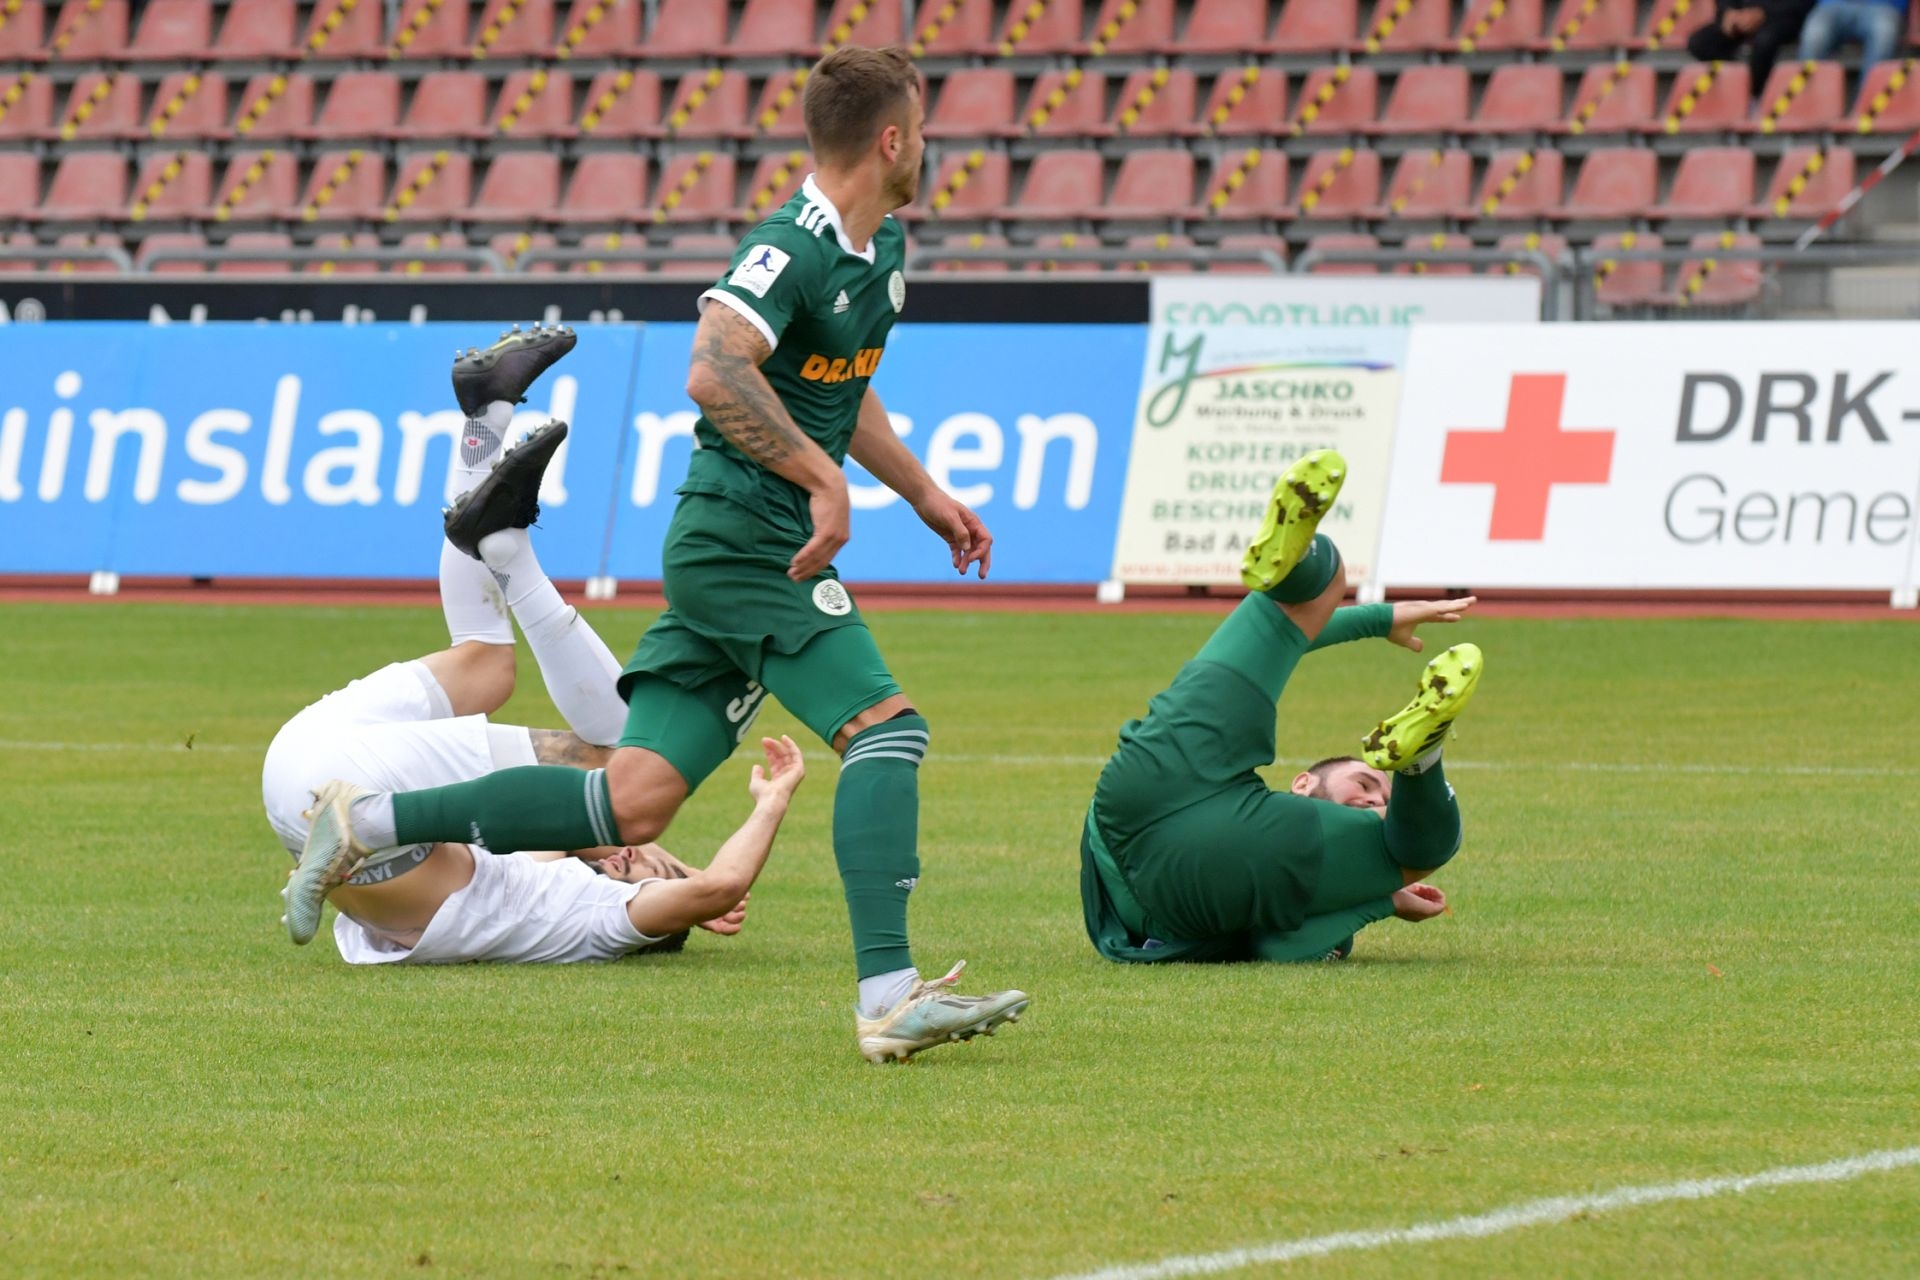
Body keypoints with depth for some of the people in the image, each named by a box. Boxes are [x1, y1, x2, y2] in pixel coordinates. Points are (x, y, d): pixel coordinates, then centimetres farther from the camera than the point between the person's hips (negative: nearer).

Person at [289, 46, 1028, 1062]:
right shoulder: (791, 248, -16)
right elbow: (715, 371, -32)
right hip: (747, 541, -9)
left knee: (633, 804, 4)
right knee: (886, 725, -17)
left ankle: (369, 825, 10)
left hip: (725, 555, 9)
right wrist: (821, 479, -30)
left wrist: (922, 492, 30)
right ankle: (888, 997, -21)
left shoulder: (883, 249, 15)